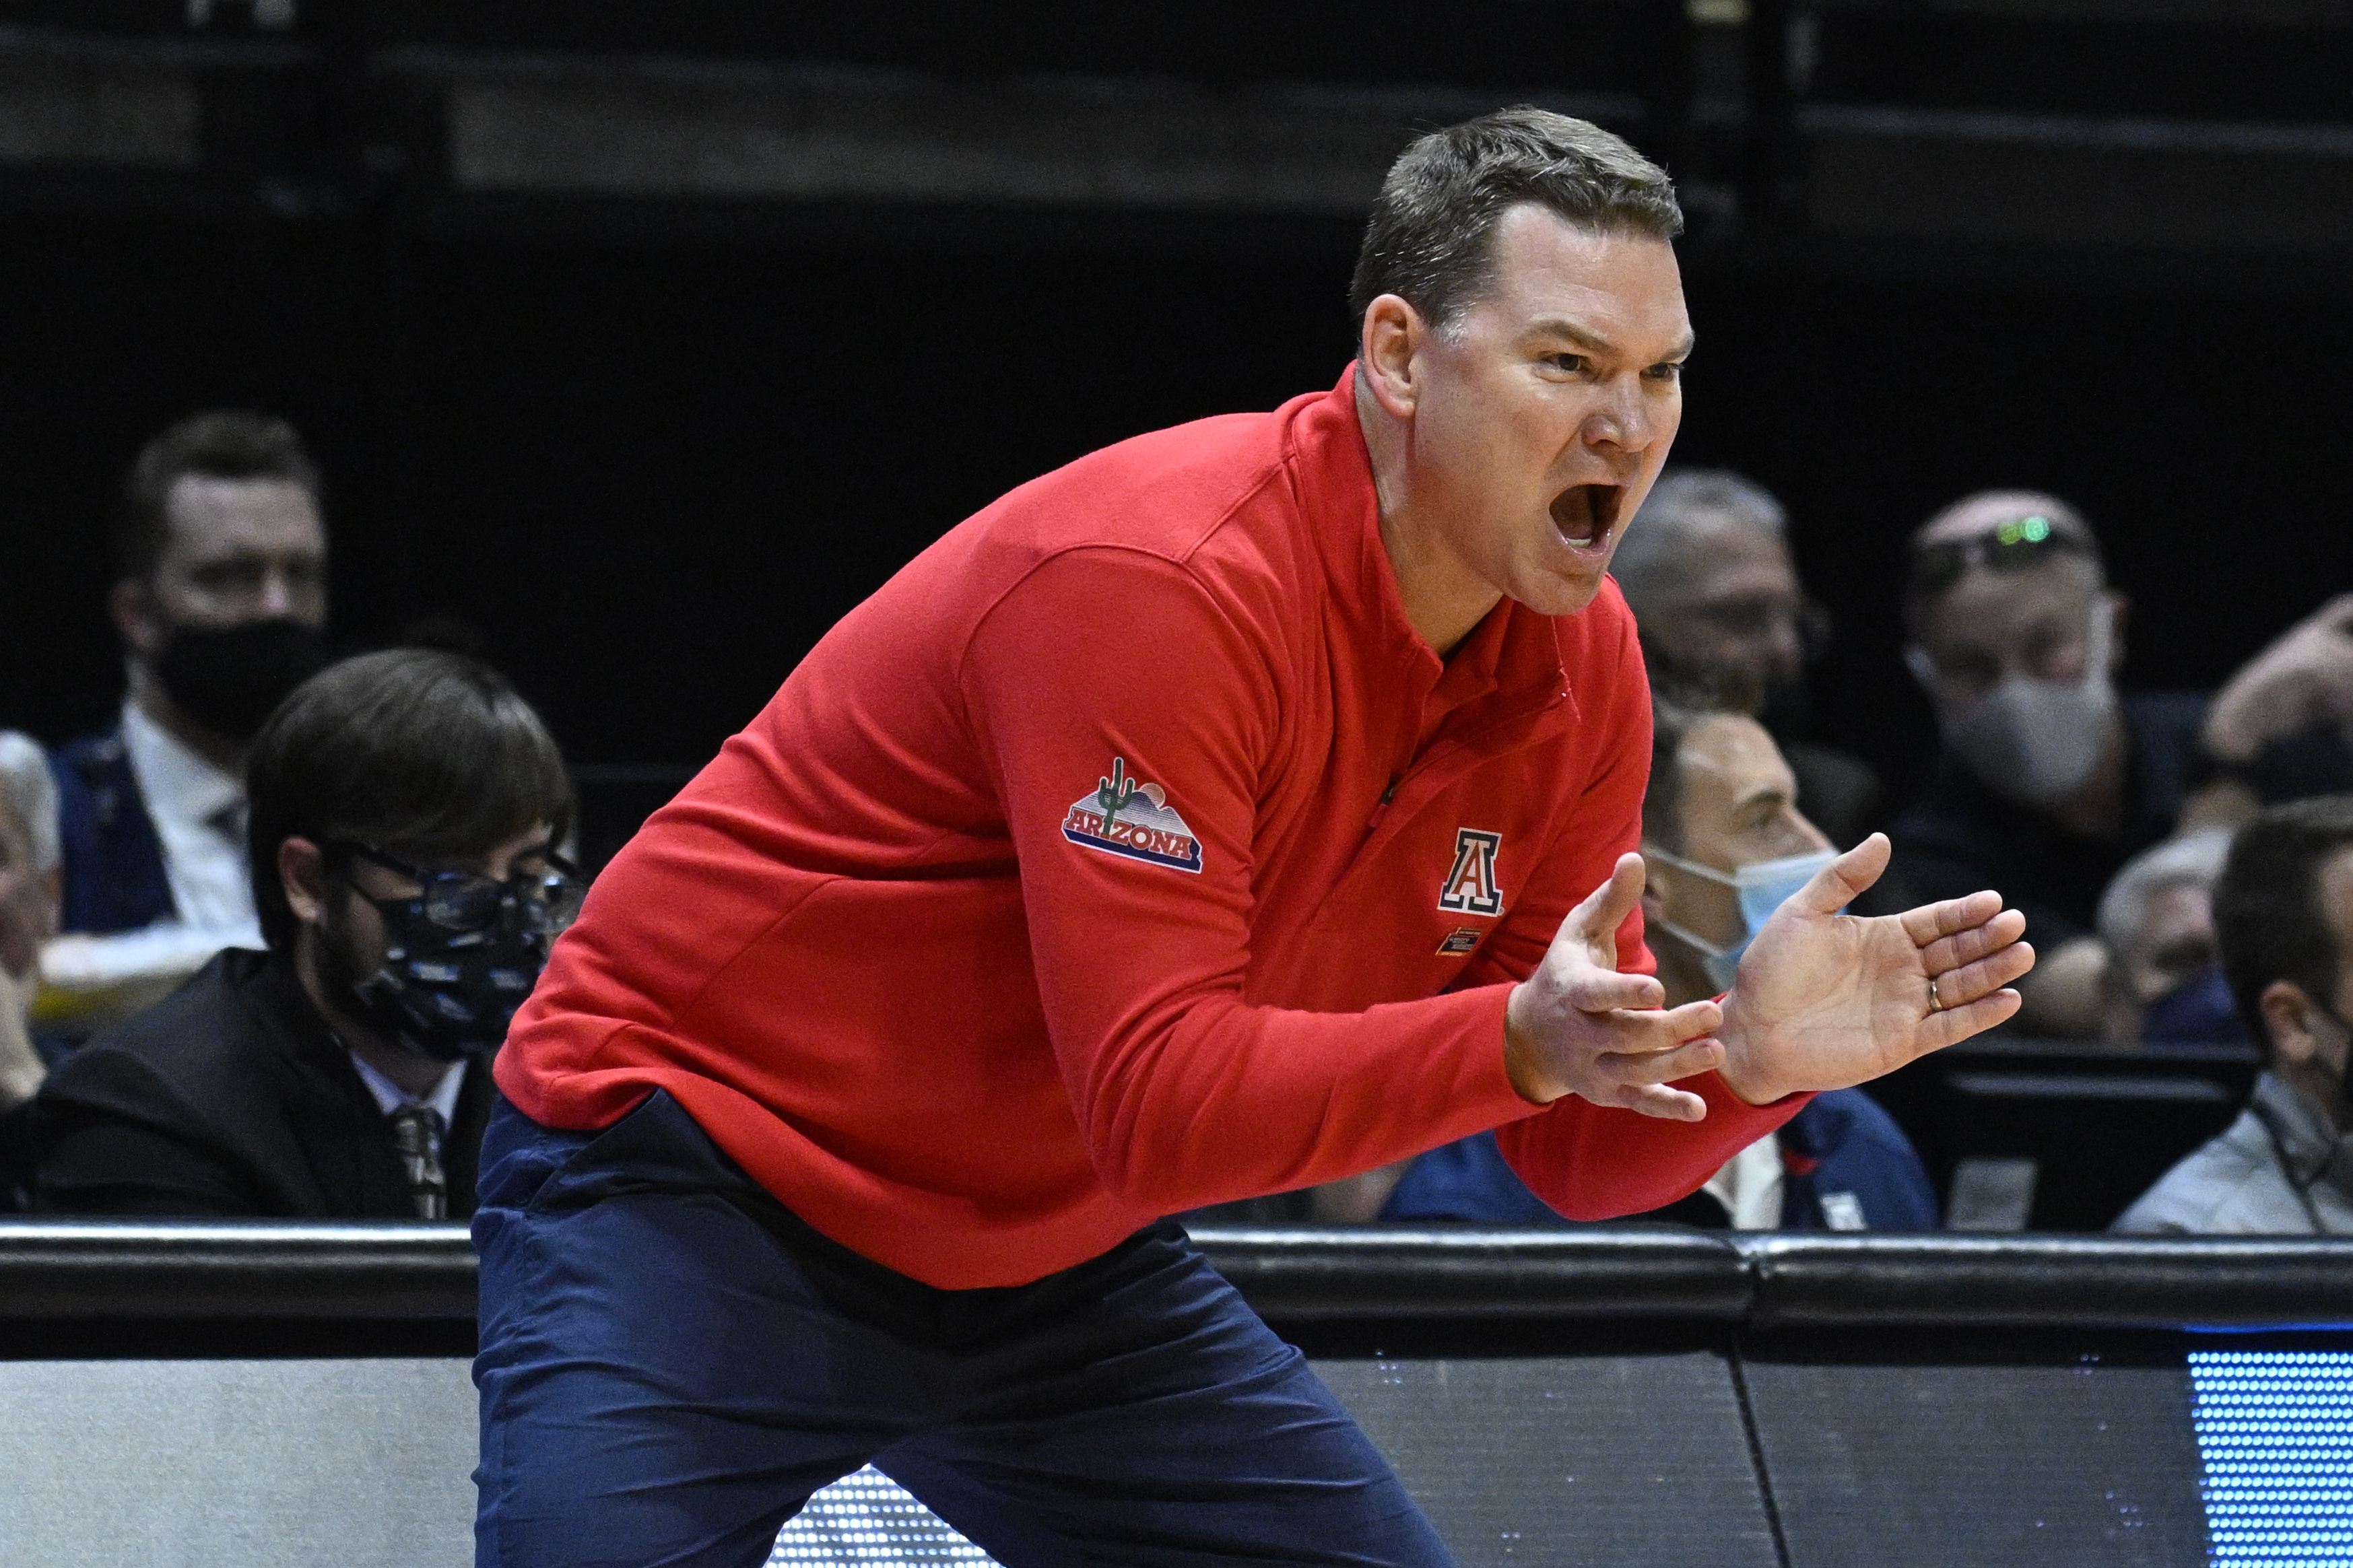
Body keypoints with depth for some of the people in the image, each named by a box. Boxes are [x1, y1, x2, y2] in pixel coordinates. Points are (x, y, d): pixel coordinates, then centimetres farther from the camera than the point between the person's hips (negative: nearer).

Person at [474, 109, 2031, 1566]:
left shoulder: (1578, 660, -3)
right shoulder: (1160, 584, -27)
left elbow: (1581, 1151, 1)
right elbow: (1161, 1103, -31)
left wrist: (1748, 1054, -21)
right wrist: (1517, 1043, -43)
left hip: (1062, 1256, 8)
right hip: (700, 1195, -7)